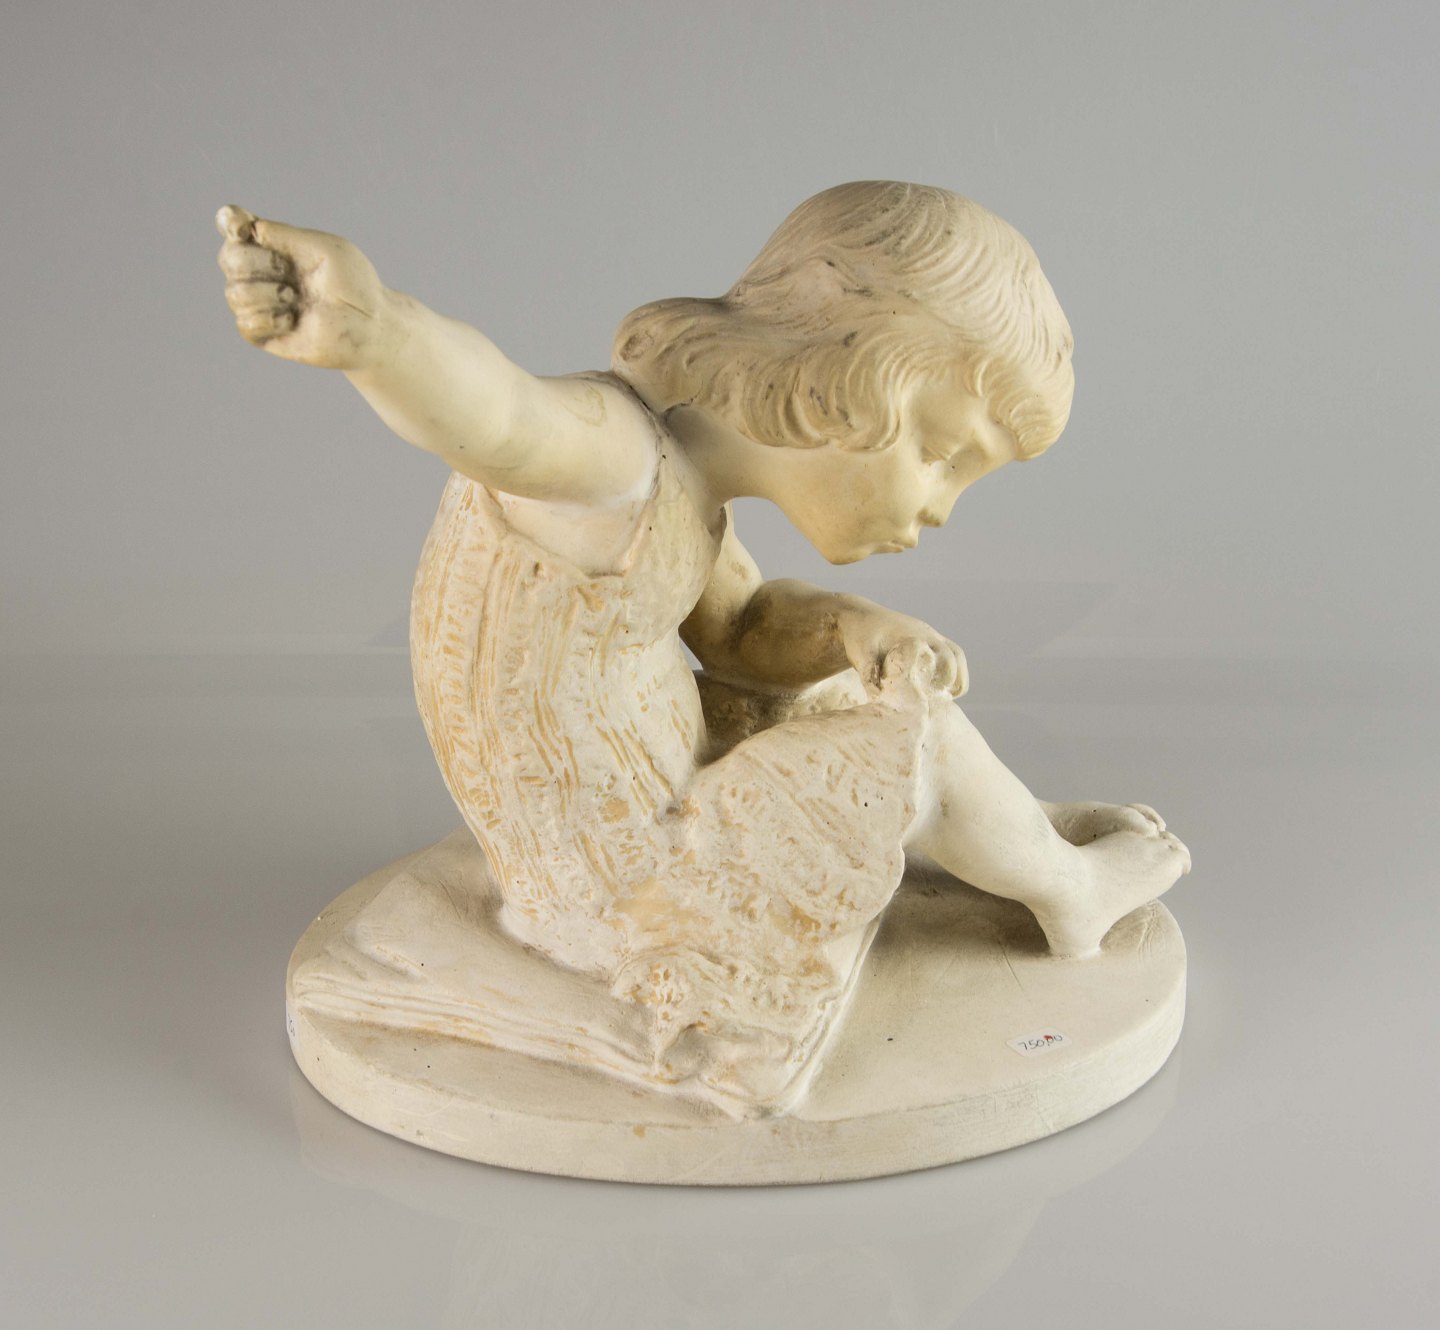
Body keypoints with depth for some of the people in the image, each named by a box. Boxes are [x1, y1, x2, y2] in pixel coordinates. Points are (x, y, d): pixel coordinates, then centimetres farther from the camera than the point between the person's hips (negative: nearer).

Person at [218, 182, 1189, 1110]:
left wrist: (855, 627, -6)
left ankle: (1030, 835, 37)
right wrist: (369, 328, -70)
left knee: (876, 692, 20)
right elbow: (489, 409, -48)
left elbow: (739, 629, 14)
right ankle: (1068, 890, 18)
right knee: (919, 740, -6)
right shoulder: (613, 450, -27)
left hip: (631, 809, 9)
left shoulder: (677, 483, 2)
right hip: (620, 884, -9)